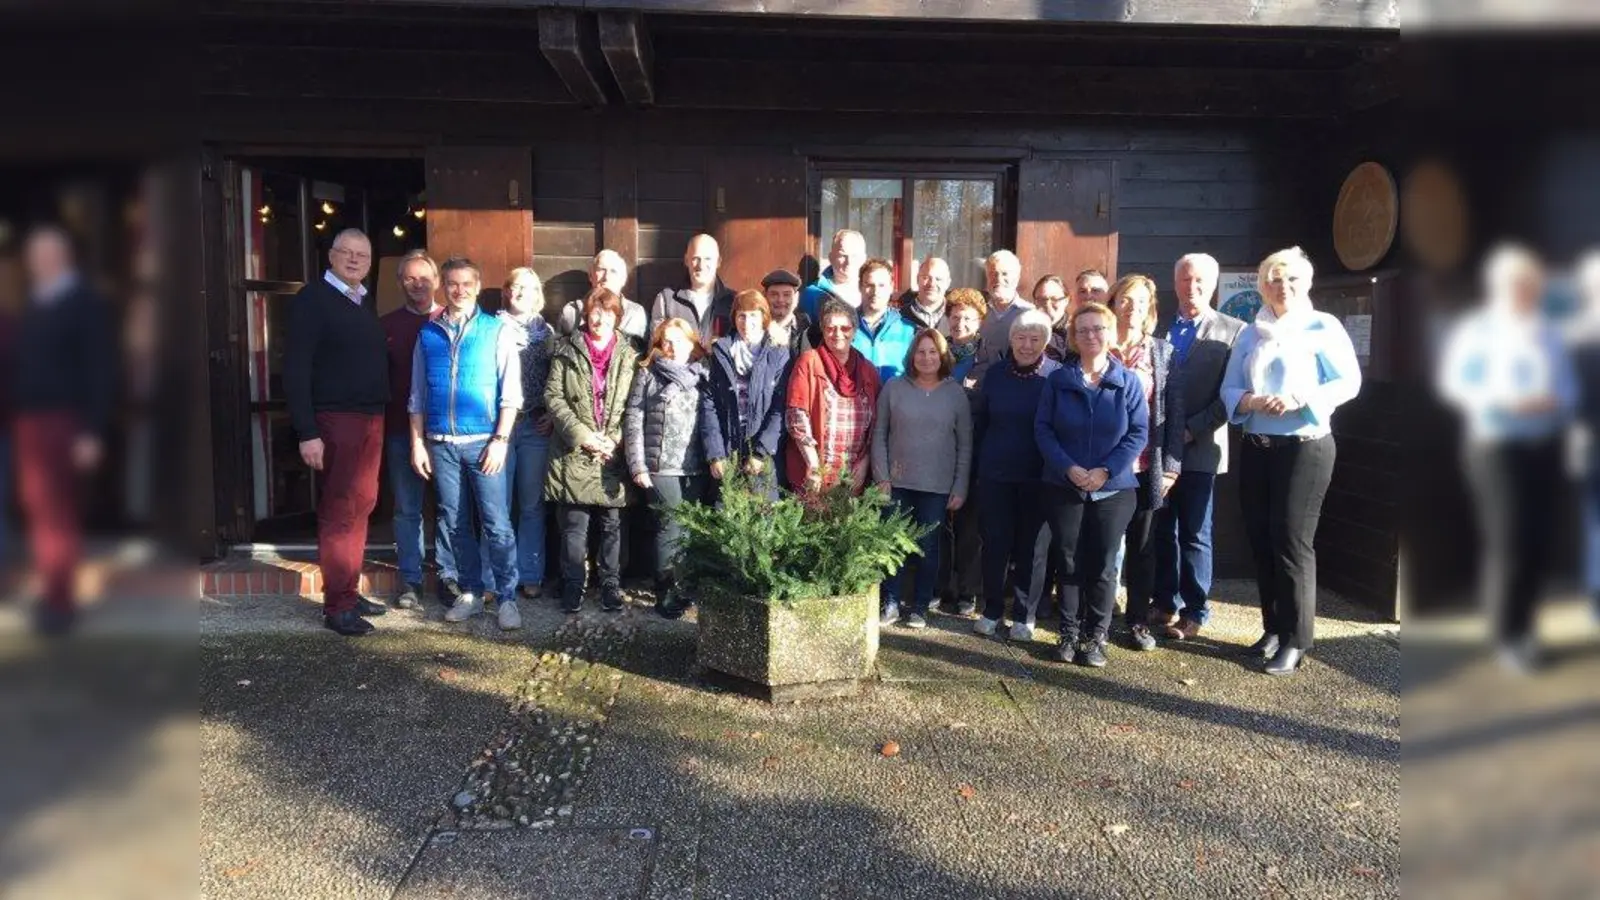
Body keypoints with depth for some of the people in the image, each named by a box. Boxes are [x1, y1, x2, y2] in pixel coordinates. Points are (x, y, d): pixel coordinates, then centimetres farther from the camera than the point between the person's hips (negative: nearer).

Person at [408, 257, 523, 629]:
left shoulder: (498, 330, 1)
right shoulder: (428, 334, 10)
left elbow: (511, 391, -3)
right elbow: (417, 395, 11)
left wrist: (500, 440, -10)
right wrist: (418, 443, 5)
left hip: (482, 441, -3)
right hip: (440, 444, 3)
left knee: (496, 525, -4)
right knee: (454, 524, 9)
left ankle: (507, 598, 4)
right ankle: (471, 593, 21)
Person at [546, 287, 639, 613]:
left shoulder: (628, 355, 6)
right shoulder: (567, 351, 4)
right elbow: (553, 396, -2)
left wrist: (614, 440, -9)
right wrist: (582, 435, -11)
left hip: (614, 456, 1)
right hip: (573, 453, 0)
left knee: (613, 524, 6)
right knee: (574, 525, 5)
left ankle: (611, 585, 17)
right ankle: (573, 586, 17)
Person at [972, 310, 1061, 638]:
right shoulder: (995, 373, 2)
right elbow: (979, 420, 9)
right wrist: (984, 456, 8)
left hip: (1038, 476, -2)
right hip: (995, 474, 2)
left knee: (1031, 545, 8)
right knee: (995, 542, 6)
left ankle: (1024, 614, 20)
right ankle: (992, 609, 20)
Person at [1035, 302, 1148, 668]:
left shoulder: (1128, 381, 0)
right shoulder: (1058, 380, 2)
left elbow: (1138, 433, -4)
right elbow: (1042, 428, -3)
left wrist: (1106, 470, -16)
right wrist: (1069, 468, -16)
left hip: (1114, 488, 0)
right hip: (1063, 487, 1)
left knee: (1102, 564, 3)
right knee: (1069, 562, 6)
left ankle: (1097, 635, 15)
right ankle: (1069, 632, 18)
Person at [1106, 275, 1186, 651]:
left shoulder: (1163, 353, 6)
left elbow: (1174, 412, 4)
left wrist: (1171, 465, -4)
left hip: (1146, 466, 1)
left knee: (1141, 544, 10)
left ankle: (1138, 620, 20)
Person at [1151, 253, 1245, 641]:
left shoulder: (1233, 331, -1)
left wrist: (1192, 429, -13)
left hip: (1200, 448, -3)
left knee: (1194, 533, 3)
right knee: (1162, 531, 10)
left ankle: (1194, 612, 14)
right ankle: (1165, 602, 22)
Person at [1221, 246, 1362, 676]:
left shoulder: (1324, 326, -1)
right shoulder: (1251, 334, 13)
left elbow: (1348, 382, -10)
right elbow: (1229, 388, 9)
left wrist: (1301, 400, -22)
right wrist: (1249, 401, -13)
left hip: (1305, 446, -5)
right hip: (1255, 447, 6)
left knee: (1293, 541, -7)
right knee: (1261, 540, 9)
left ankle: (1295, 641, 1)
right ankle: (1273, 628, 22)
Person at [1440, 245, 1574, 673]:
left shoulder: (1548, 334, 11)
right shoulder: (1476, 330, -3)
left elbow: (1569, 384, 13)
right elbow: (1454, 382, -7)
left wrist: (1556, 402, -9)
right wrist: (1503, 401, -18)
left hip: (1544, 447, 5)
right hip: (1496, 448, -5)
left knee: (1539, 539, 5)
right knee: (1508, 539, -8)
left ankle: (1520, 618, 22)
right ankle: (1508, 635, 3)